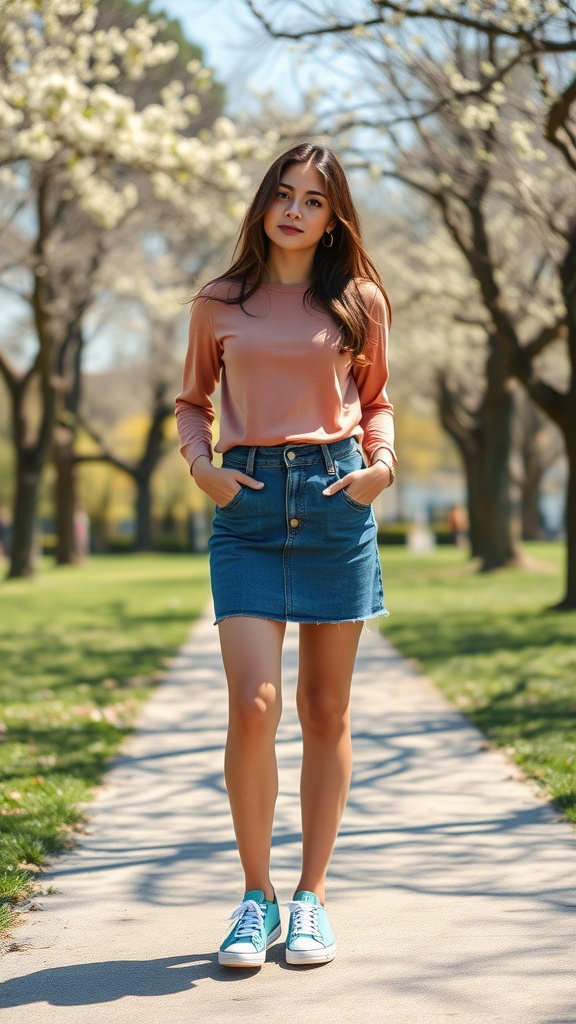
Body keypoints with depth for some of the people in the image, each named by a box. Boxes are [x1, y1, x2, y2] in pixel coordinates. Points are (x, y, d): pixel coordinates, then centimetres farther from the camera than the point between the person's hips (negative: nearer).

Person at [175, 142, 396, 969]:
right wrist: (201, 464, 0)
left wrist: (382, 464, -1)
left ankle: (313, 896, 16)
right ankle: (256, 896, 4)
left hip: (335, 498, 1)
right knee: (253, 706, -12)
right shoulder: (219, 303, 9)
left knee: (326, 711, 5)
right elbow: (192, 401, 19)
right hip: (247, 506, 0)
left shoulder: (359, 302, 8)